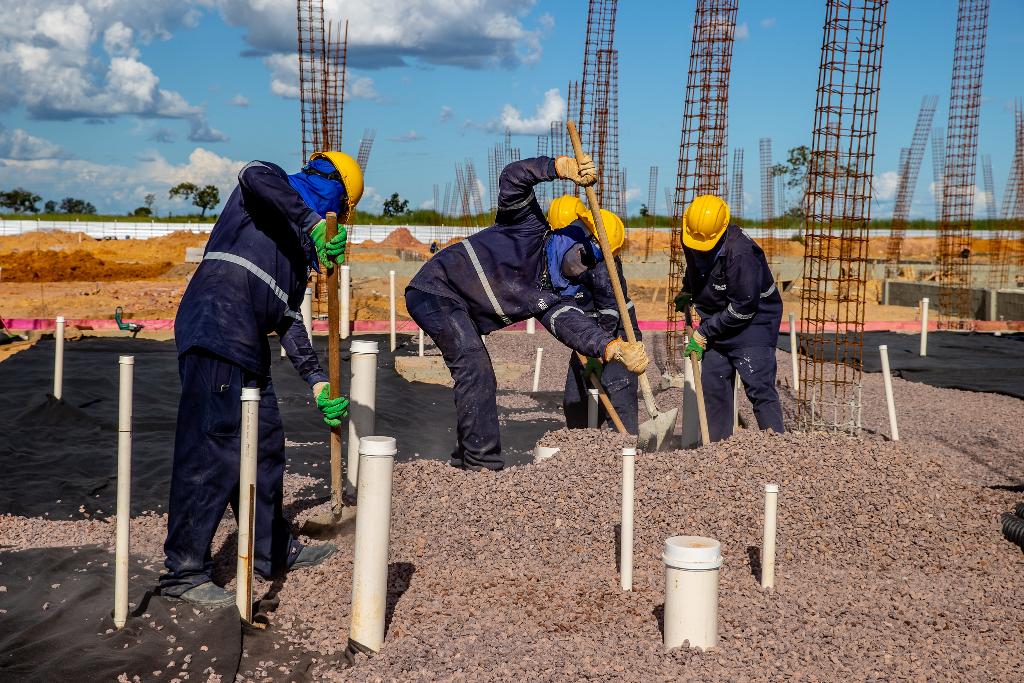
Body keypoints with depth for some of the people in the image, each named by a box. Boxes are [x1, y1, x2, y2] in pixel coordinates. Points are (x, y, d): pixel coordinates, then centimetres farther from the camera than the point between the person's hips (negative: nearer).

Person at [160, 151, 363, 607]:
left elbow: (289, 316, 24)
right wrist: (313, 224, -24)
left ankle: (273, 551, 31)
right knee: (213, 451, -11)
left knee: (266, 446, 17)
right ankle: (184, 571, -5)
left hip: (248, 348, 10)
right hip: (215, 334, -10)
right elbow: (254, 175, -21)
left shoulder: (300, 244, 28)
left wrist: (317, 380, 18)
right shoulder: (275, 189, 5)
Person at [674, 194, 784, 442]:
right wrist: (687, 297, 2)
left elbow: (743, 308, -24)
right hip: (716, 321, 7)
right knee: (713, 386, 6)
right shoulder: (692, 243, -3)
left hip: (753, 322, -7)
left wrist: (704, 332, -18)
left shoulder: (741, 252, -28)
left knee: (759, 388, -12)